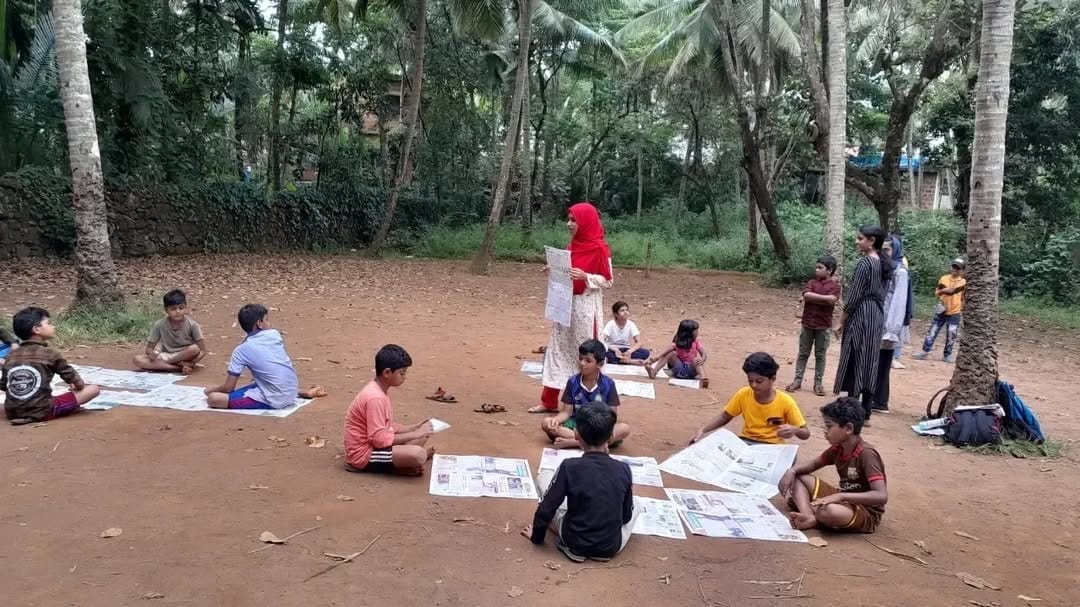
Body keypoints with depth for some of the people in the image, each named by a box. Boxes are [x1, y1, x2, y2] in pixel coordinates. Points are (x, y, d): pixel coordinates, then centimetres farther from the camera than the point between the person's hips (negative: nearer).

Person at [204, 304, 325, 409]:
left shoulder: (241, 350, -5)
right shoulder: (274, 334, 6)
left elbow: (228, 388, 0)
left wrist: (211, 389, 19)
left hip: (273, 401, -6)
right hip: (291, 394, 6)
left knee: (213, 398, -9)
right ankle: (303, 393, 23)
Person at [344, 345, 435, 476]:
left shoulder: (380, 390, 7)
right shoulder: (375, 397, -24)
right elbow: (380, 439, -25)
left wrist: (415, 428, 3)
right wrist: (415, 434, -18)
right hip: (364, 453, -10)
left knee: (423, 436, 11)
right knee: (418, 455, -27)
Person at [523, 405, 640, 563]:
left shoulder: (569, 467, -17)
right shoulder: (623, 470, -10)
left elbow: (546, 509, -10)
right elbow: (626, 517, 2)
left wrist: (536, 536, 9)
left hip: (574, 543, -2)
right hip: (611, 548, 2)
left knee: (544, 476, 12)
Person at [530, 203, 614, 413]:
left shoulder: (600, 248, -12)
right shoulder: (574, 245, 11)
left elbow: (607, 281, -10)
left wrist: (585, 276, -24)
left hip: (585, 306, -8)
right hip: (565, 303, 8)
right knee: (557, 350, 9)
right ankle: (549, 401, 16)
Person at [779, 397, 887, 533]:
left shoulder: (866, 454, -24)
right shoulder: (838, 448, 0)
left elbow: (882, 496, -32)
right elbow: (815, 463, 16)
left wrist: (839, 496, -37)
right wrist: (792, 470, -5)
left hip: (867, 513, -8)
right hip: (844, 501, 8)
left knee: (828, 511, -40)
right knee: (798, 477, 4)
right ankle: (809, 516, -19)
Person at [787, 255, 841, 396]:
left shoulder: (835, 285, -4)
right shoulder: (812, 282, 5)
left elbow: (831, 301, -19)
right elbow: (806, 295, -14)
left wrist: (813, 298, -14)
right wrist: (824, 297, -19)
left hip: (824, 326, -3)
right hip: (807, 323, 3)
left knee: (820, 355, 7)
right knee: (803, 353, 8)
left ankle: (818, 383, 14)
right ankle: (797, 380, 13)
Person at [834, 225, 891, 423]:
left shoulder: (864, 263, -13)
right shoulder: (883, 265, 12)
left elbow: (854, 296, -14)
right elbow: (881, 295, 14)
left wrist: (842, 321, -7)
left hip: (860, 316, -8)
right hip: (877, 317, 8)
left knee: (855, 363, -3)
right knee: (869, 364, 8)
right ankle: (865, 414, 12)